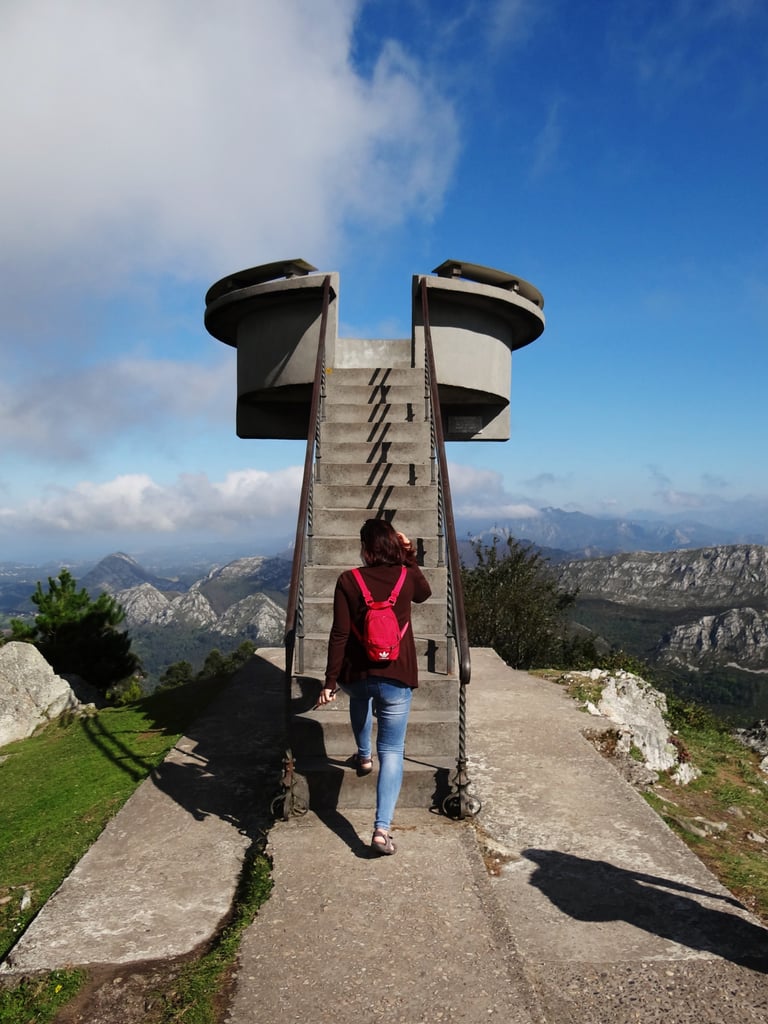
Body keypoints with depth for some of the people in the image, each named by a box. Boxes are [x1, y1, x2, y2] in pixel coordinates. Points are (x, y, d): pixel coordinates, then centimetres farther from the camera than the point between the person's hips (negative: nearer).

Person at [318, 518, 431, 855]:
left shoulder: (348, 581, -9)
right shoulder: (407, 576, -3)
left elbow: (339, 635, -10)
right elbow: (424, 593, 22)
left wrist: (330, 682, -5)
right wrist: (410, 557, 19)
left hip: (355, 675, 1)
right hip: (397, 678, 0)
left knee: (360, 695, 38)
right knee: (391, 751, 5)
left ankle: (363, 755, 49)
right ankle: (382, 828, -4)